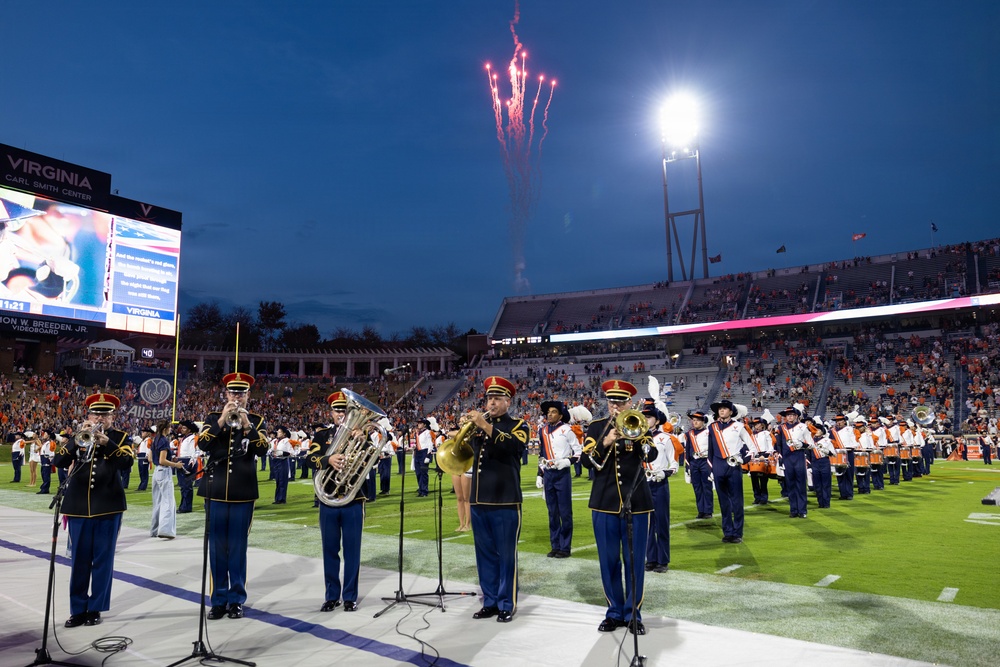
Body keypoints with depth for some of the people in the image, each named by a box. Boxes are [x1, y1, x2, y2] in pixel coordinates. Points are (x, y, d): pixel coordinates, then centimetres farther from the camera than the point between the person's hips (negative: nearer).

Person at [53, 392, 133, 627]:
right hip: (79, 507, 2)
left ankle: (95, 608, 16)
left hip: (108, 507, -2)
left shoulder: (119, 438, 2)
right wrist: (78, 440, -17)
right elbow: (58, 461, -5)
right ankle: (78, 609, 19)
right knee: (79, 561, 8)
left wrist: (106, 442, -25)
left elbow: (127, 462, -16)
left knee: (103, 560, 4)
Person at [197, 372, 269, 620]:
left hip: (243, 493, -1)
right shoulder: (213, 418, 7)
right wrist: (222, 421, -20)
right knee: (217, 548, 6)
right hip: (216, 491, 1)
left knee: (238, 548, 4)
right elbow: (202, 445, -10)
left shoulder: (257, 421, 4)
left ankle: (236, 600, 15)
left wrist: (247, 425, -22)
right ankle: (219, 600, 17)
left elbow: (263, 450, -12)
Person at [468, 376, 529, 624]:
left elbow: (513, 446, -21)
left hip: (505, 501, -5)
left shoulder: (518, 426, 1)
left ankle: (507, 605, 13)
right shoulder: (477, 426, 15)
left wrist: (485, 425, -28)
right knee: (485, 555, 11)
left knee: (506, 556, 2)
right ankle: (490, 602, 23)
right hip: (478, 500, 5)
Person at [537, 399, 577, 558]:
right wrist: (540, 475, 14)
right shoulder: (543, 431, 9)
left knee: (565, 512, 1)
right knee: (552, 512, 10)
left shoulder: (566, 430, -7)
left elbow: (579, 451, -4)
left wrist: (567, 461, -19)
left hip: (562, 474, -5)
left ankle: (565, 547, 9)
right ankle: (555, 546, 19)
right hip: (548, 474, 5)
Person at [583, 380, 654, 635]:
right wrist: (606, 443, -21)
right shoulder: (596, 427, 4)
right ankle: (615, 612, 23)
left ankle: (633, 614, 19)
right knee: (609, 561, 8)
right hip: (604, 503, 1)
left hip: (636, 502, -1)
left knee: (635, 561, 6)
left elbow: (650, 455, -13)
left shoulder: (638, 424, 2)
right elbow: (587, 461, -8)